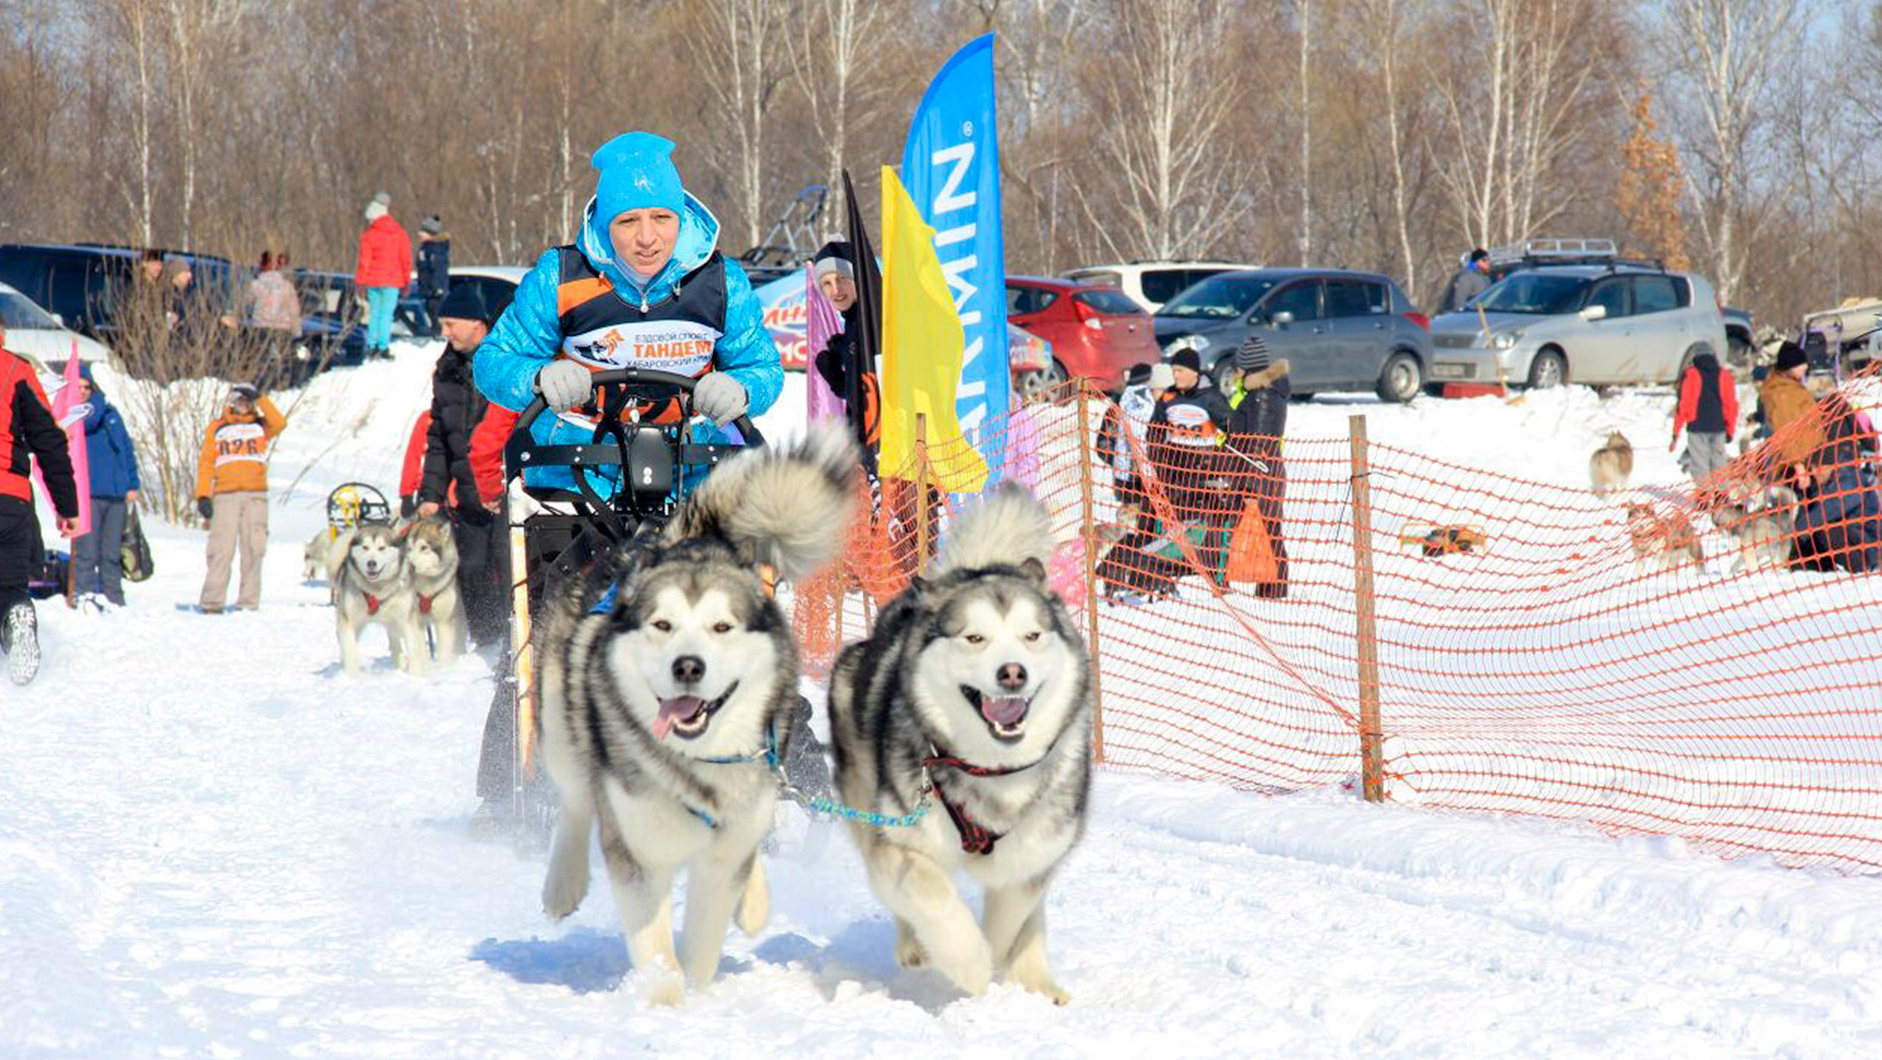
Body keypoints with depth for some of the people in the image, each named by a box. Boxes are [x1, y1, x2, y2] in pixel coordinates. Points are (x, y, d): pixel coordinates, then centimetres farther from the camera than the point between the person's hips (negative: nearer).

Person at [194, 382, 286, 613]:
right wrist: (203, 495, 0)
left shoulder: (260, 426, 15)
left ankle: (248, 603, 3)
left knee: (254, 550, -1)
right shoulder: (217, 428, 14)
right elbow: (205, 462, 10)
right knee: (221, 550, -9)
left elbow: (279, 423, -6)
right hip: (225, 496, -1)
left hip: (256, 496, 1)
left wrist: (260, 399, -2)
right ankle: (212, 602, -9)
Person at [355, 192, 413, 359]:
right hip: (392, 281, 0)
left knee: (374, 312, 11)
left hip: (373, 281, 0)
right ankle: (383, 346, -8)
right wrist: (406, 280, 13)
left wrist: (359, 281, 2)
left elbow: (364, 260, -3)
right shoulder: (400, 233, 2)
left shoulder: (369, 234, -3)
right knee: (387, 313, 0)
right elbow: (406, 259, 5)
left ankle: (371, 345, 8)